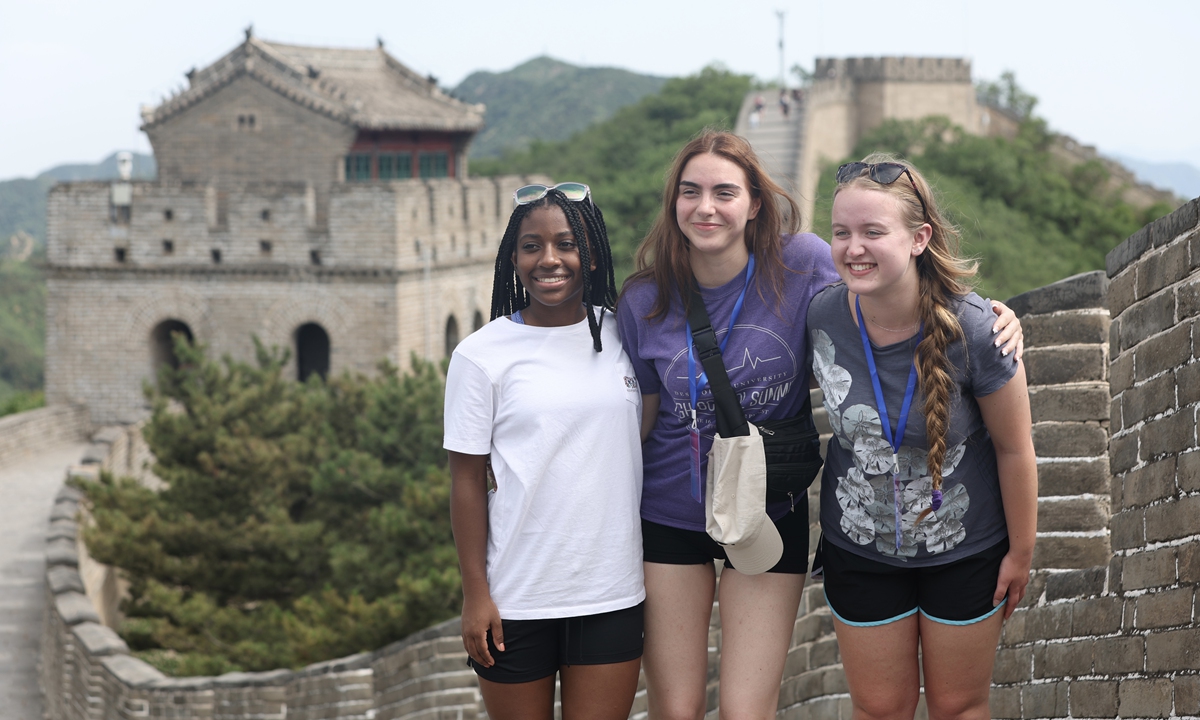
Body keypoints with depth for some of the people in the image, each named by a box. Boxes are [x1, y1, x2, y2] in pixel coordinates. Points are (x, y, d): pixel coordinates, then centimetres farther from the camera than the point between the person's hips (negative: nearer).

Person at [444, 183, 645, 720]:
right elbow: (467, 479, -3)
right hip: (517, 600, -2)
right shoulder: (482, 355, -5)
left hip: (612, 595, 2)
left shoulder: (623, 337, 4)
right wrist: (475, 593, -5)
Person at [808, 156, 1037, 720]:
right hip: (859, 547, 2)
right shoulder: (821, 317, -17)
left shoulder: (972, 330, -25)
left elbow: (1014, 449, -12)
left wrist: (1021, 551, -3)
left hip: (965, 549, -2)